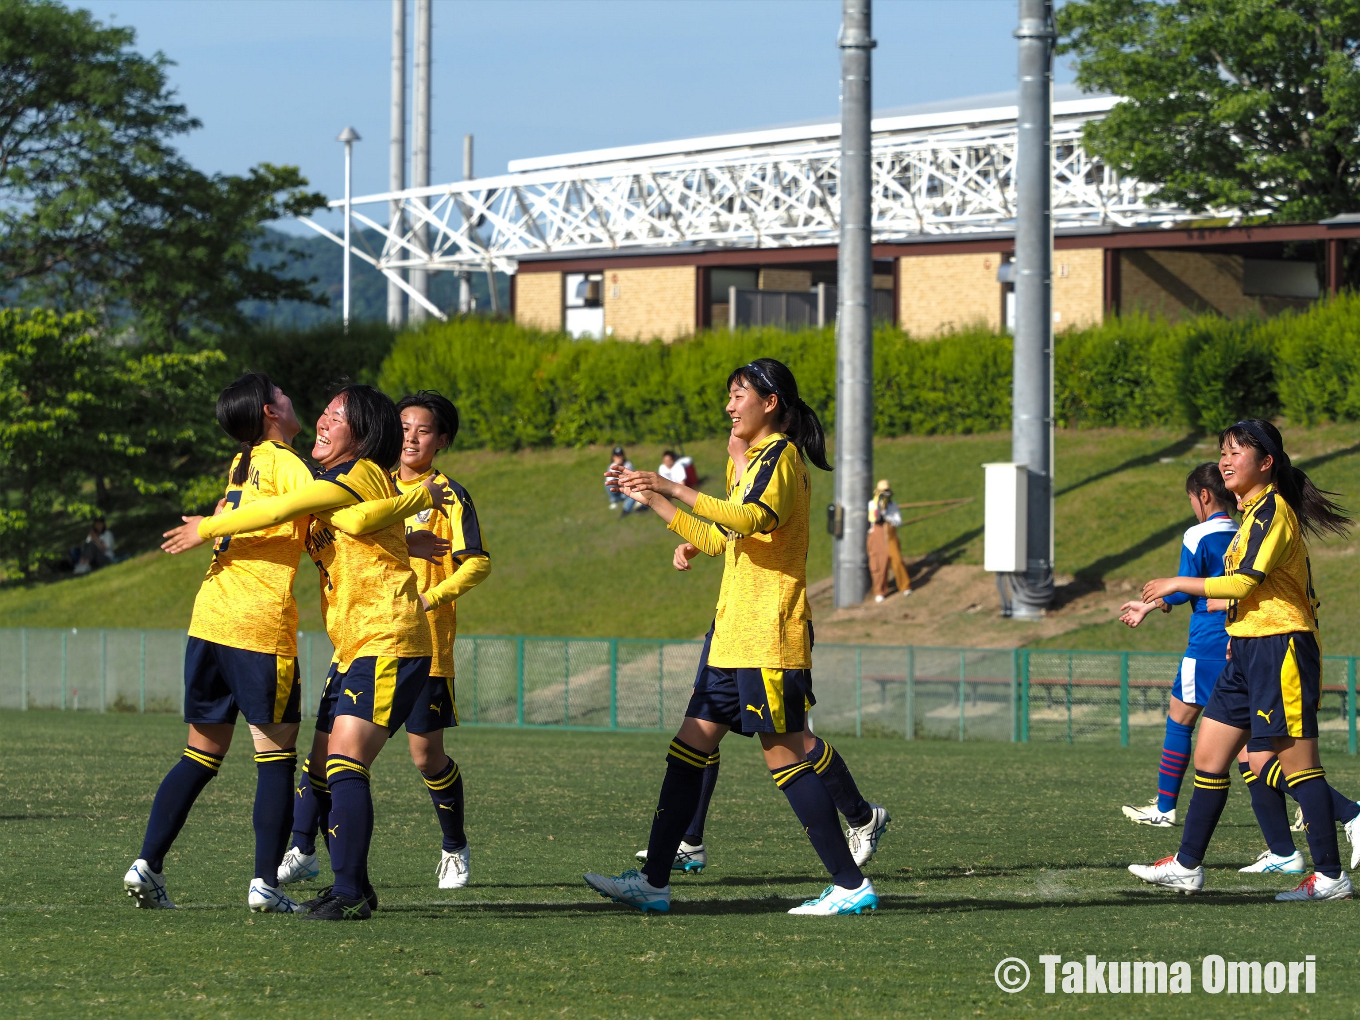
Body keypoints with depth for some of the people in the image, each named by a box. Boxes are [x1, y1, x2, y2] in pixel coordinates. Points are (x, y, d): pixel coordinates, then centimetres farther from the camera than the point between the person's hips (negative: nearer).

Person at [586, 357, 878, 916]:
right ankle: (653, 880, 8)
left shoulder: (780, 455, -10)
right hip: (734, 633, 10)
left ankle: (851, 885, -5)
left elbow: (754, 518, -29)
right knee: (689, 748, 7)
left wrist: (678, 490, -29)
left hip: (769, 638, -10)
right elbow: (722, 540, 28)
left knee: (784, 757, -9)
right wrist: (655, 502, 28)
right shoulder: (751, 461, 21)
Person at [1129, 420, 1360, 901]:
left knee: (1296, 762, -8)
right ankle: (1187, 866, 16)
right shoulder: (1255, 511, 17)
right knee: (1208, 757, 10)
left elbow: (1243, 582, -18)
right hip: (1249, 651, 10)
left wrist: (1178, 585, -8)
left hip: (1281, 647, -10)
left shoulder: (1272, 510, -13)